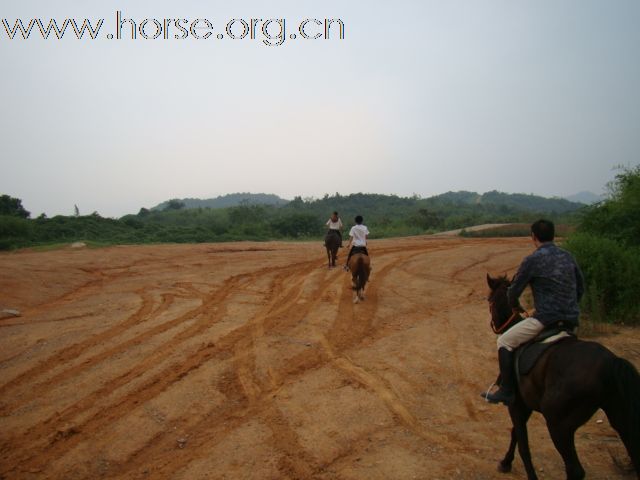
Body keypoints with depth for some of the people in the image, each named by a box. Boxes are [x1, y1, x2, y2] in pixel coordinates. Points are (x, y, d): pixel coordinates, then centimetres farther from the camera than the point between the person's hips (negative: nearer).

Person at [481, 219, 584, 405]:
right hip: (571, 319, 7)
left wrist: (515, 306, 17)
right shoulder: (568, 256, 10)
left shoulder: (532, 260, -9)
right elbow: (581, 288, 20)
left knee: (504, 342, 4)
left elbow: (513, 291, -4)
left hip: (546, 318, -7)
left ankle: (507, 391, 3)